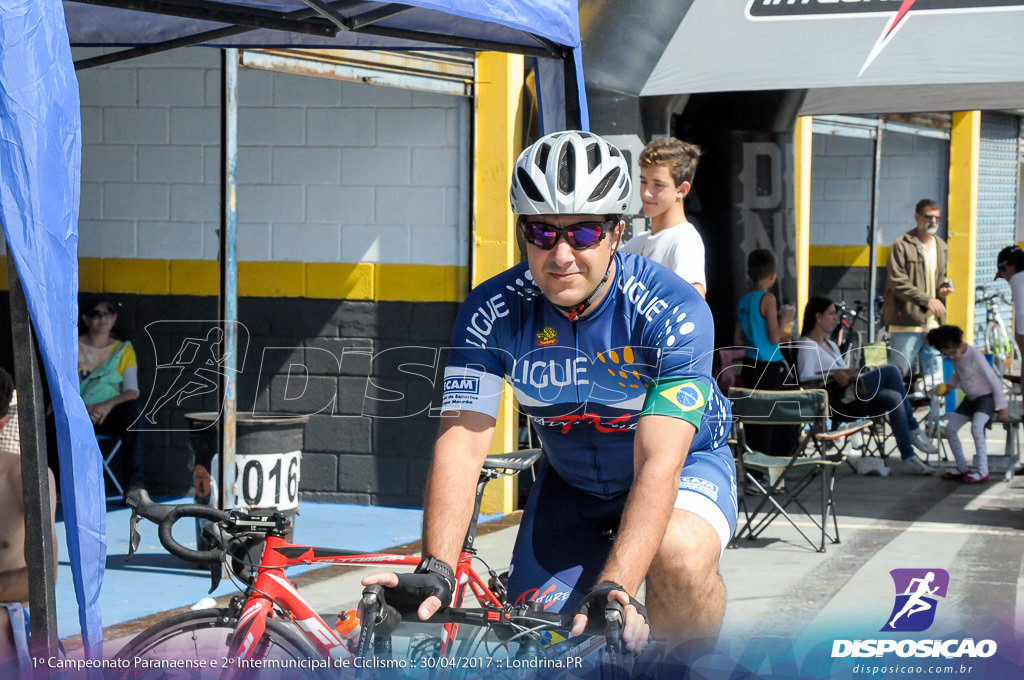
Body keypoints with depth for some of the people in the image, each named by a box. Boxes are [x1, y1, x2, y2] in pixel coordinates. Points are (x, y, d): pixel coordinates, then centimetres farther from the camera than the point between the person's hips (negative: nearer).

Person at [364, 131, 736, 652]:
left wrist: (615, 587, -51)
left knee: (677, 555, -36)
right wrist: (435, 569, -43)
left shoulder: (674, 311, -30)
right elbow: (461, 443, -28)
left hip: (684, 464, -3)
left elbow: (658, 461, -38)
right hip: (570, 483, 3)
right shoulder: (491, 313, -21)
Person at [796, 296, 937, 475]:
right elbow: (805, 377, -17)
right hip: (839, 400, -9)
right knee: (891, 370, -21)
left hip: (853, 395, 9)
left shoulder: (830, 344, 28)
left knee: (893, 398, -18)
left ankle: (909, 459, -19)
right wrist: (833, 375, -29)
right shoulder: (807, 346, -2)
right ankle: (913, 430, -15)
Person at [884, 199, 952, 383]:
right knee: (899, 374, -5)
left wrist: (943, 289, 5)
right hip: (906, 324, -6)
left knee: (935, 374, 7)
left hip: (933, 324, 6)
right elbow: (898, 283, -12)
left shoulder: (941, 247, 17)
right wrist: (927, 300, -18)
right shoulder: (902, 246, -5)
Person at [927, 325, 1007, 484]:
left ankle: (983, 472, -25)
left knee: (977, 427, -30)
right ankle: (962, 468, 15)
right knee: (950, 428, 4)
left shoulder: (975, 357, -24)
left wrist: (1001, 408, -16)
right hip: (970, 399, 9)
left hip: (986, 397, -9)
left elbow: (994, 381, -19)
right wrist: (948, 386, 3)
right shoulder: (956, 358, -1)